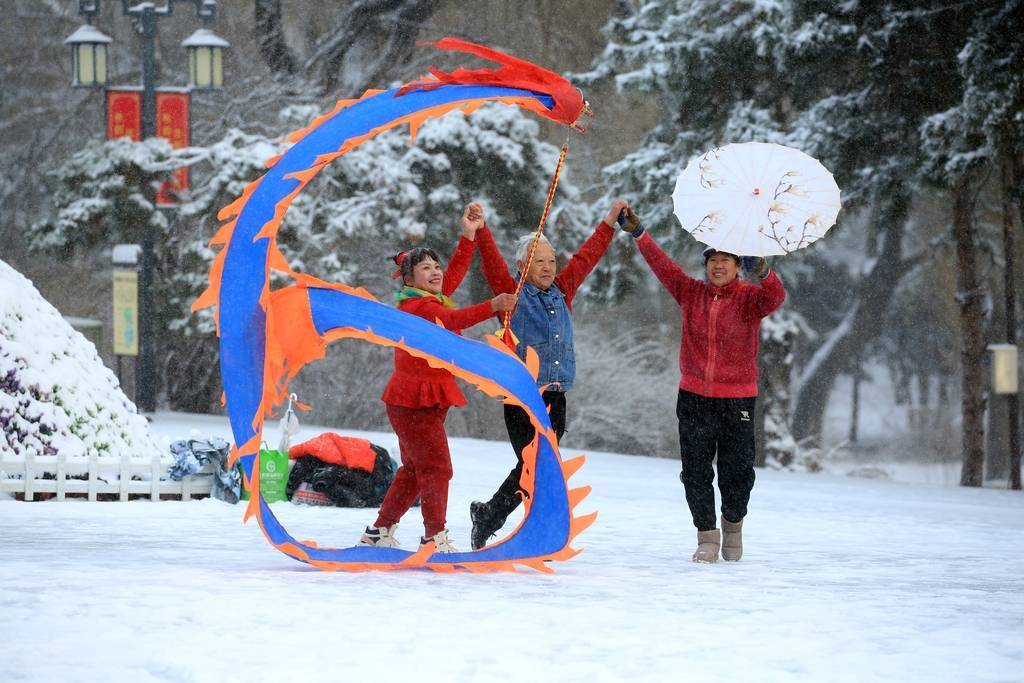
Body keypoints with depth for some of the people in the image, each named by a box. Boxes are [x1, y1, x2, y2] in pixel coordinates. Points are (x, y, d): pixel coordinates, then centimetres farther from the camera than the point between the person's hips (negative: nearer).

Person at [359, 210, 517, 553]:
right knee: (437, 468, -11)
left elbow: (455, 272, 22)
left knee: (413, 471, 16)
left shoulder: (433, 299, 12)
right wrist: (492, 307, -45)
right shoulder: (416, 306, -18)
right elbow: (452, 320, -34)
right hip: (414, 401, -11)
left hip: (426, 401, 11)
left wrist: (468, 235, 15)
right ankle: (436, 538, -10)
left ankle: (379, 532, 24)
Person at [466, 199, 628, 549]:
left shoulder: (562, 291, 14)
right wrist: (480, 231, -27)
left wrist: (611, 220, 28)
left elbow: (587, 256, 23)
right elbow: (493, 262, -13)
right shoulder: (513, 295, 0)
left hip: (555, 397, 6)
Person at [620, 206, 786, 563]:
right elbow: (662, 264, 1)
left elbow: (775, 296, -24)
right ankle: (707, 537, 15)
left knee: (737, 473, 3)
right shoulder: (690, 293, 5)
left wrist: (762, 271, -45)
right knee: (696, 473, 3)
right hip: (694, 399, 2)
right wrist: (638, 233, -10)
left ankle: (733, 524, 30)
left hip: (737, 401, -2)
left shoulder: (749, 298, -4)